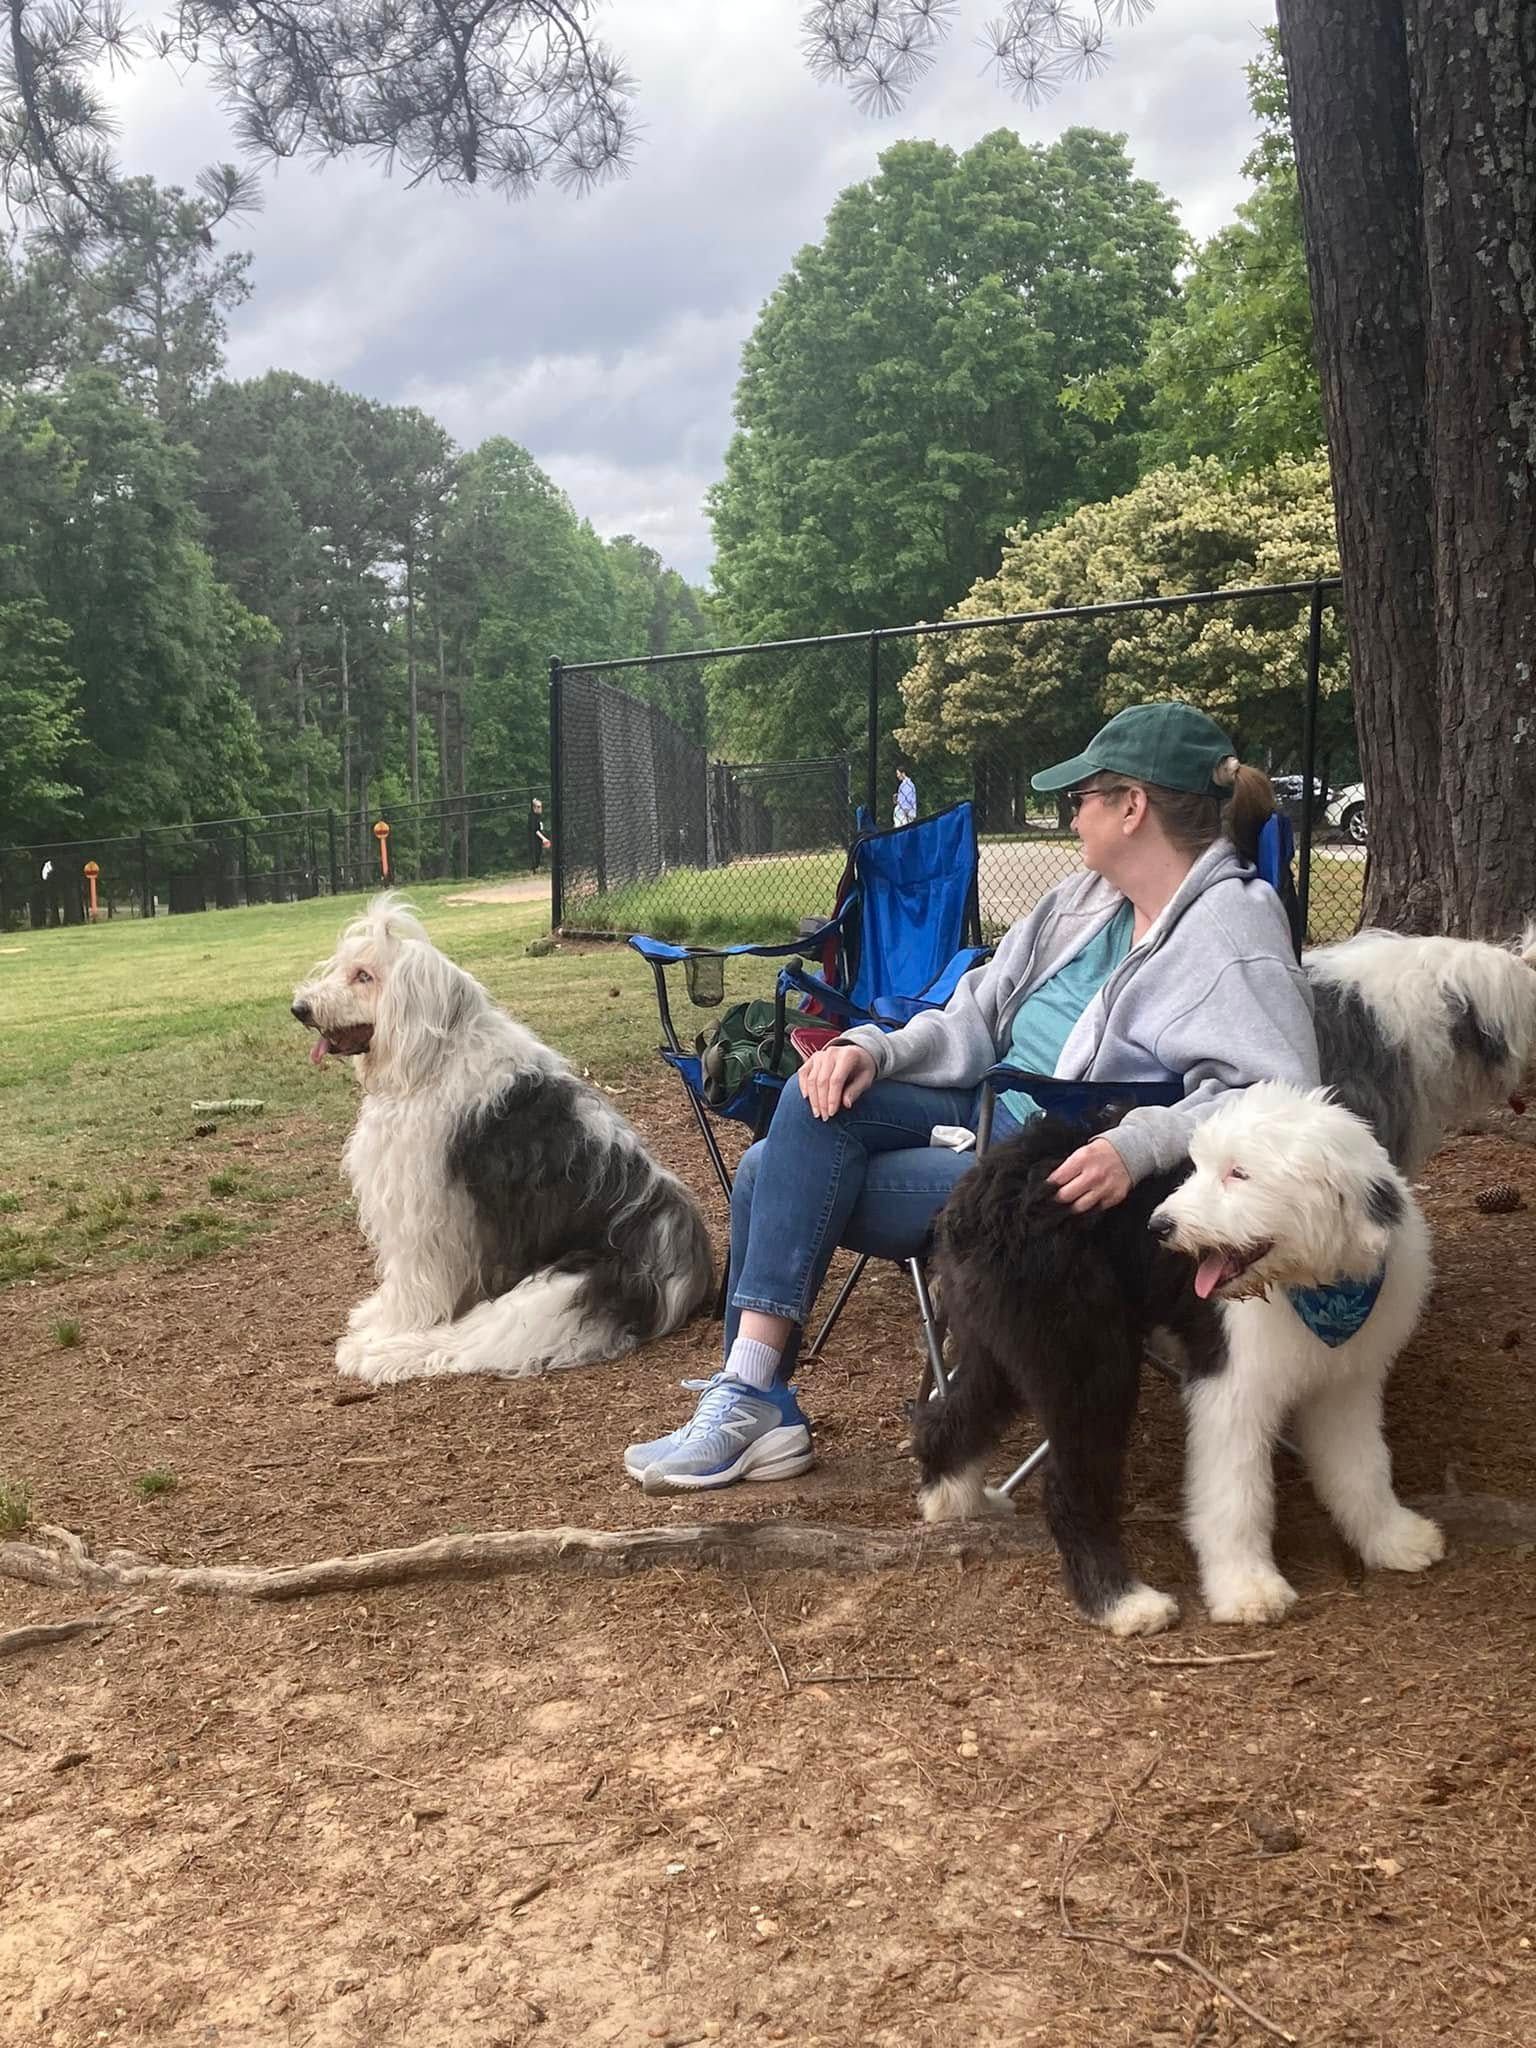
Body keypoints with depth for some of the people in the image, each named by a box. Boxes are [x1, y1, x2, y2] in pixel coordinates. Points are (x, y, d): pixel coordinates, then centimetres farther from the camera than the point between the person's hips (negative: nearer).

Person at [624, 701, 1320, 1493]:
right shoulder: (1086, 899, 11)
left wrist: (1137, 1147, -42)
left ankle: (754, 1393, -4)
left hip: (1071, 1178, -8)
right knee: (770, 1173, -9)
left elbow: (1273, 1097, -27)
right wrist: (873, 1050, -5)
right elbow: (978, 1021, 12)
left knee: (797, 1183, -17)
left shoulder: (1235, 926, -14)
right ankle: (753, 1405, -3)